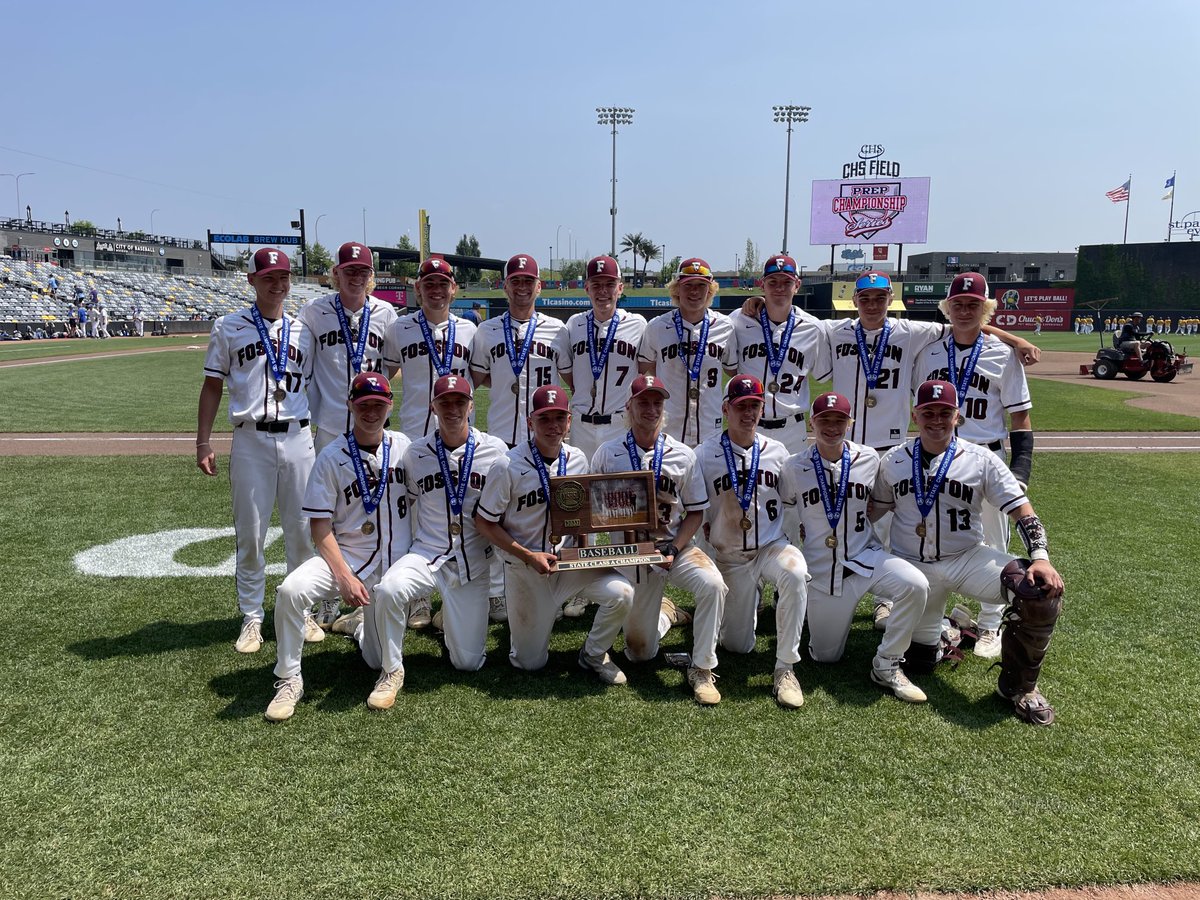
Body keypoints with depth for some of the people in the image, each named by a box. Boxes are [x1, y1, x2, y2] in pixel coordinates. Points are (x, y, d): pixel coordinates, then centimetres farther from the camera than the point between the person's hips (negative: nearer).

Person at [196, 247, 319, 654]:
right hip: (250, 440, -2)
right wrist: (203, 442, -1)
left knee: (303, 529, 7)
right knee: (250, 533, 3)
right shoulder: (228, 327, 6)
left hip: (298, 438, 2)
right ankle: (251, 618, 16)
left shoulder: (304, 331, 12)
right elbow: (213, 386, 7)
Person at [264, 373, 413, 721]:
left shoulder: (403, 447, 1)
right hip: (346, 556, -2)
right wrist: (345, 577, -21)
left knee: (381, 660, 2)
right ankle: (289, 680, -10)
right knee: (291, 590, -32)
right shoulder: (331, 457, -8)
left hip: (394, 566, 2)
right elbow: (320, 529, -9)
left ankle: (359, 621, 38)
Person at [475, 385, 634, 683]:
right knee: (530, 662, 4)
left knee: (621, 592, -22)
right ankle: (522, 619, 38)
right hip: (524, 567, -3)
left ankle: (593, 656, 5)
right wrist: (529, 557, -19)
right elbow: (484, 523, -11)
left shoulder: (577, 459, -4)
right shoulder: (509, 467, -18)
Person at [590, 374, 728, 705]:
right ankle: (663, 611, 38)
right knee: (640, 653, 3)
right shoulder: (607, 453, -3)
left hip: (676, 545, 0)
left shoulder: (683, 455, -2)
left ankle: (702, 670, -14)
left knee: (712, 584, -33)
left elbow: (696, 511, 1)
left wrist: (673, 549, -13)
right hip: (629, 553, 0)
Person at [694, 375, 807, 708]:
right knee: (737, 645, 5)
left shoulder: (778, 452, 0)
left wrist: (792, 541, -2)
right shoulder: (705, 454, -6)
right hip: (729, 556, 0)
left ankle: (785, 668, -22)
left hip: (772, 546, 0)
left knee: (796, 574, -36)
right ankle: (748, 601, 41)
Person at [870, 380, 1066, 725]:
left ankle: (1018, 684, -3)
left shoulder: (981, 460, -5)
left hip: (968, 559, -1)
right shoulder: (893, 461, 1)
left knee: (1044, 588, -26)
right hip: (912, 566, 1)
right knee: (917, 662, -2)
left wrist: (1040, 557, -25)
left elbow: (1022, 512, -9)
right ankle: (938, 631, 38)